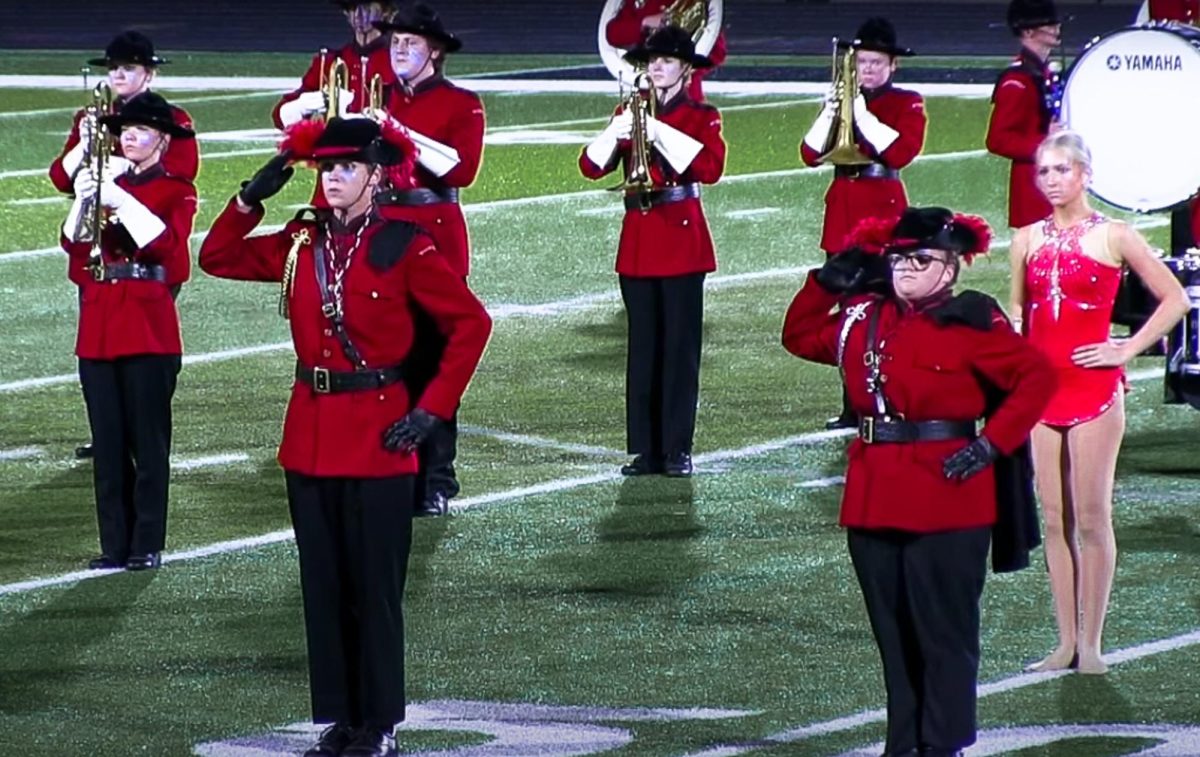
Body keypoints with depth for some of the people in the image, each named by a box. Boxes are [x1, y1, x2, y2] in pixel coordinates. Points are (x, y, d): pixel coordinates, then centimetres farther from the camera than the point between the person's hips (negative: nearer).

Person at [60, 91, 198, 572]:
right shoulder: (107, 186, 16)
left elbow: (167, 243, -15)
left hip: (149, 327, -5)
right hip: (99, 327, 5)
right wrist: (83, 200, -14)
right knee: (108, 442, 4)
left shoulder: (176, 192, 2)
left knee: (148, 441, -2)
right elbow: (73, 243, 4)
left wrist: (120, 202, -22)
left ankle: (147, 545, 1)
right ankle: (115, 544, 8)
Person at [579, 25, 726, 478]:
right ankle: (644, 449, 6)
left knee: (680, 346, -3)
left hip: (682, 237, -4)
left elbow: (711, 168, -16)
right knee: (642, 347, 4)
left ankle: (676, 449, 0)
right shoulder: (630, 112, 12)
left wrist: (661, 134, -23)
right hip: (638, 238, 4)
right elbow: (592, 167, 3)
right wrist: (618, 132, -15)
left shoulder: (701, 117, 1)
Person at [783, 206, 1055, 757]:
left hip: (946, 500, -6)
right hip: (874, 500, 6)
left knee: (944, 631, -1)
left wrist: (992, 445, -15)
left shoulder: (970, 323, -8)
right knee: (893, 632, 12)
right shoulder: (864, 318, 11)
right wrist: (828, 282, 10)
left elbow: (1037, 377, -10)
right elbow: (799, 337, 26)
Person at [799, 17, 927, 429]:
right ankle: (854, 405, 9)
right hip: (843, 211, 4)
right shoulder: (841, 99, 11)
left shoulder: (907, 103, 0)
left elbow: (902, 153, -16)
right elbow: (811, 155, 3)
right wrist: (830, 112, -12)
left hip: (885, 209, -4)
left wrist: (863, 115, -19)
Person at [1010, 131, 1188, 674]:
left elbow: (1174, 299, -1)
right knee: (1054, 519, 5)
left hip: (1095, 390, -4)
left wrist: (1128, 349, -7)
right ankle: (1065, 643, 9)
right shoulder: (1027, 241, 8)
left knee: (1091, 518, -3)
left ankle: (1091, 644, 1)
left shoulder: (1112, 236, -3)